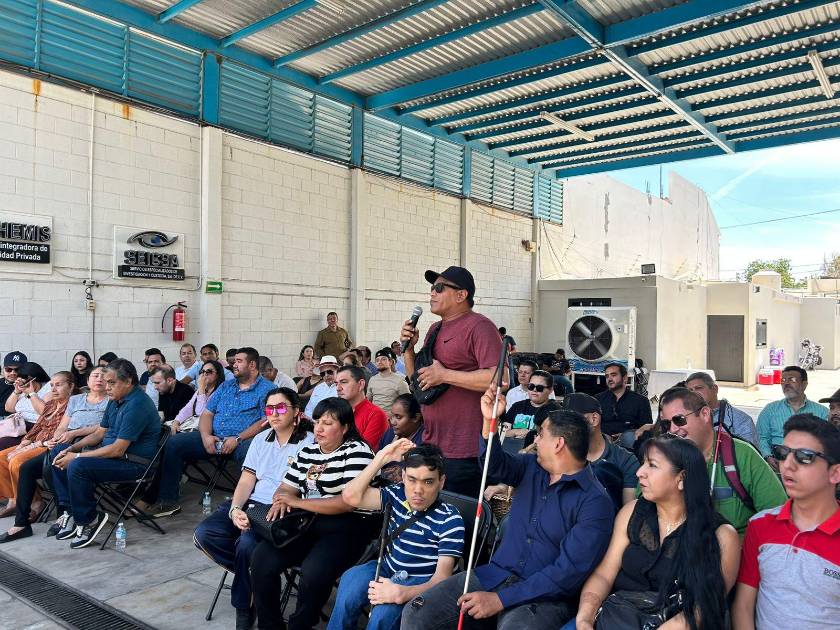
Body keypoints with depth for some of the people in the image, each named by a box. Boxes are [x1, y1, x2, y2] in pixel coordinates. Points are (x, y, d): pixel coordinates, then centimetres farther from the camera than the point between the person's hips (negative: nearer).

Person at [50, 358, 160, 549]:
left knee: (77, 466, -26)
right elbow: (99, 433, 18)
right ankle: (72, 513, 7)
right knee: (59, 459, 6)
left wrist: (77, 456, -18)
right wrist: (72, 449, 2)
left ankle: (89, 520, -7)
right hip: (110, 453, 10)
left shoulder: (137, 405, -22)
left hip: (133, 463, -10)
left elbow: (118, 449, -24)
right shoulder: (115, 401, 11)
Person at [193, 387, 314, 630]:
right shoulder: (260, 439, 15)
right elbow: (246, 481, 11)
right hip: (250, 504, 7)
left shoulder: (308, 442, -6)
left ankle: (243, 606, -4)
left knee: (247, 542, -32)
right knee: (204, 534, -14)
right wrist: (235, 510, -10)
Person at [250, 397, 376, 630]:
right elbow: (286, 488, 17)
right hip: (308, 525, 7)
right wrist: (281, 502, -10)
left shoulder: (356, 452, -9)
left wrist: (298, 502, -15)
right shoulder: (308, 451, 15)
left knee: (313, 571, -30)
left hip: (345, 529, -6)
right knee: (261, 558, -13)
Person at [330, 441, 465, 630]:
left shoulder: (450, 520, -19)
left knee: (386, 609, -33)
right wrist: (382, 458, -16)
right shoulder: (397, 494, -3)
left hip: (420, 582, -4)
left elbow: (441, 577, -23)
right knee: (350, 580, -26)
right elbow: (351, 496, -11)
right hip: (387, 568, 4)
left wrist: (403, 593, -42)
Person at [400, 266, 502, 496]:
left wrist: (444, 375, -20)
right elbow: (417, 380, 21)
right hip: (431, 445, 9)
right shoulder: (435, 330, 16)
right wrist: (409, 348, 3)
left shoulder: (478, 326, -12)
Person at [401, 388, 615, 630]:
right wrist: (490, 420, -11)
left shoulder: (596, 503, -12)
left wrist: (500, 599, -20)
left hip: (544, 596, -6)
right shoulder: (533, 467, 11)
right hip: (495, 574, 6)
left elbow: (570, 571, -18)